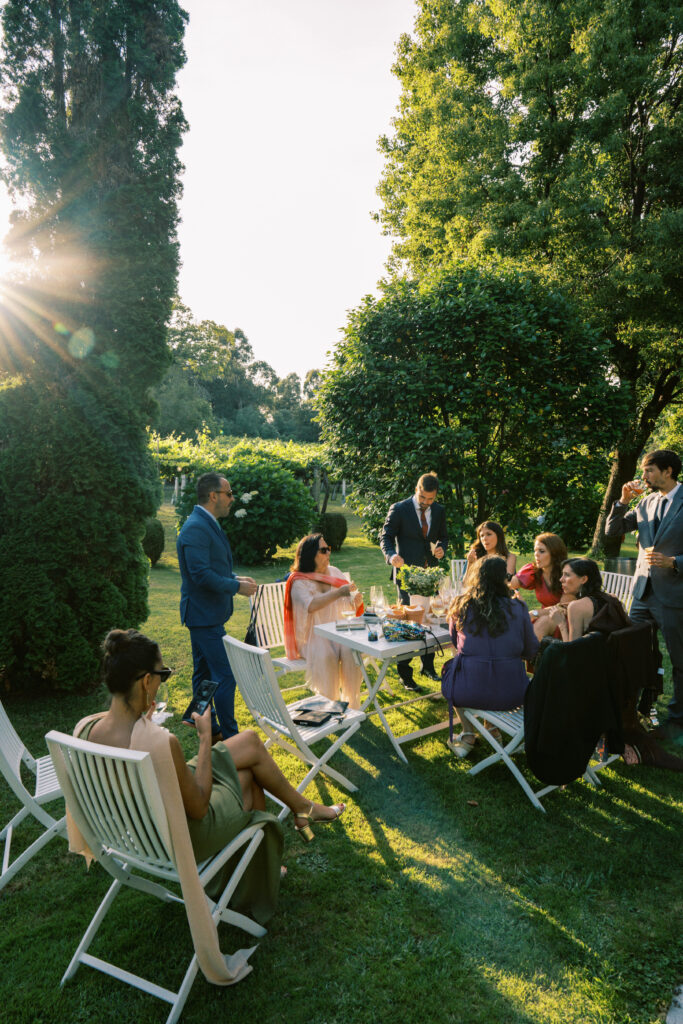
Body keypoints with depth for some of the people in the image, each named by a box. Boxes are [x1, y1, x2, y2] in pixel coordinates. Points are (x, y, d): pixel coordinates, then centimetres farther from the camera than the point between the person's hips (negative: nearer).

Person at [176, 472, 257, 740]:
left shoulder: (207, 525, 13)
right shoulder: (196, 528, -21)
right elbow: (201, 574, -26)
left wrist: (235, 578, 7)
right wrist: (236, 587, -17)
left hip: (205, 614, 11)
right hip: (204, 615, -11)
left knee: (205, 672, 19)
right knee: (225, 675, -5)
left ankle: (208, 728, 31)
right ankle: (229, 736, 5)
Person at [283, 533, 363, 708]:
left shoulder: (334, 572, 12)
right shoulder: (299, 582, -6)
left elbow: (351, 603, 12)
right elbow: (311, 606, -25)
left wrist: (356, 600, -13)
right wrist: (338, 593, -31)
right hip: (312, 636, -4)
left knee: (351, 651, -26)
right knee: (325, 656, -32)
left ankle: (353, 704, -15)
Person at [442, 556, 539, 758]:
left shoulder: (460, 607, -4)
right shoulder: (518, 609, -5)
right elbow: (531, 651, 8)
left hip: (467, 694, -1)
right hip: (510, 694, 1)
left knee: (450, 666, 32)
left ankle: (467, 736, 32)